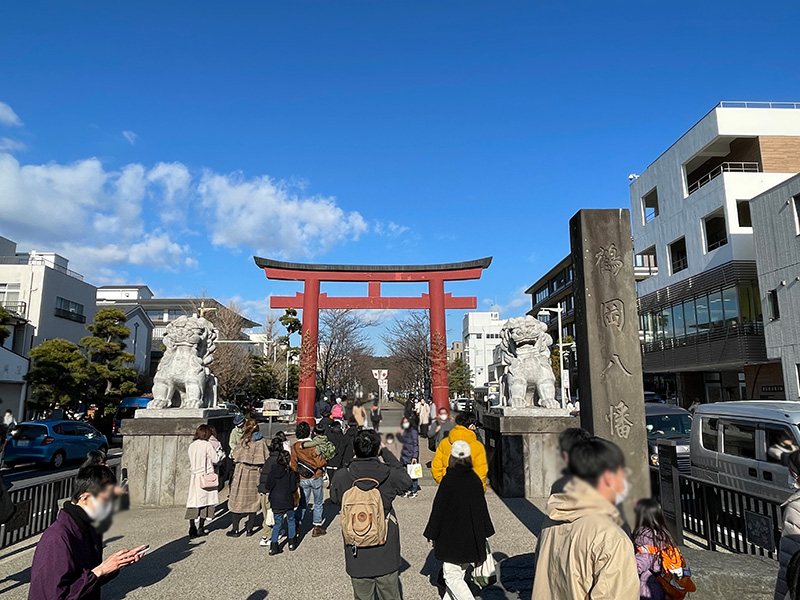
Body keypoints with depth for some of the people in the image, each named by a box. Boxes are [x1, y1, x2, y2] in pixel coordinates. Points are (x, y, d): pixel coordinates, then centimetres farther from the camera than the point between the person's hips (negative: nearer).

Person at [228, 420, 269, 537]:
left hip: (243, 473, -3)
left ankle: (235, 529, 14)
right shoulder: (262, 442, -3)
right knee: (253, 501, 13)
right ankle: (250, 529, 18)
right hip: (256, 475, 3)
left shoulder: (244, 441, -11)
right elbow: (267, 458, -1)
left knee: (237, 501, 9)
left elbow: (235, 455, -2)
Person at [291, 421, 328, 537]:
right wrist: (326, 462, 5)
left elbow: (294, 465, 2)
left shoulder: (294, 446, -4)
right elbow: (319, 463, -16)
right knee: (318, 503, 10)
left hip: (302, 479, 3)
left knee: (303, 502, 16)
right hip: (316, 477, -3)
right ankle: (317, 527, 15)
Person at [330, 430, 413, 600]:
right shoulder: (389, 475, -16)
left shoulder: (341, 477, -14)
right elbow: (406, 481, 7)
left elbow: (334, 499, 7)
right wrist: (385, 452, 7)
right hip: (386, 553, 0)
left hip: (357, 555, 1)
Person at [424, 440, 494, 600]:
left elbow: (438, 509, -12)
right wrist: (484, 533, 20)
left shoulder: (448, 480, -16)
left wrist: (431, 535, -2)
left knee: (452, 577, 2)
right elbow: (482, 508, 7)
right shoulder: (476, 480, -2)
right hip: (472, 538, 6)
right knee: (458, 575, 20)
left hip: (452, 539, -6)